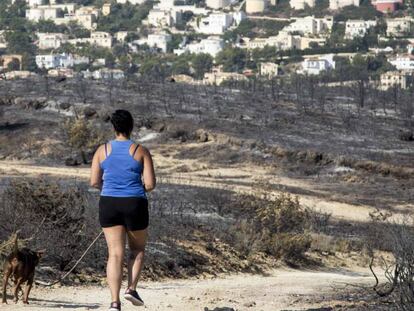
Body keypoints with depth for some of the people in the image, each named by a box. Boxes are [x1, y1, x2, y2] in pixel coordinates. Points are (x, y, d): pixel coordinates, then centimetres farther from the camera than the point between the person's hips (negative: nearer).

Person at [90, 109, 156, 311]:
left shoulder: (103, 150, 2)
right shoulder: (141, 151, -4)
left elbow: (94, 182, 1)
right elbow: (150, 184, -7)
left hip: (109, 205, 1)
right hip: (135, 205, -1)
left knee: (115, 254, 2)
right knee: (138, 249, 21)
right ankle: (131, 288, 3)